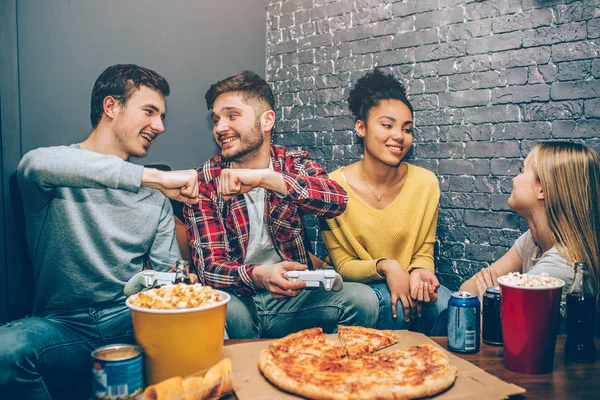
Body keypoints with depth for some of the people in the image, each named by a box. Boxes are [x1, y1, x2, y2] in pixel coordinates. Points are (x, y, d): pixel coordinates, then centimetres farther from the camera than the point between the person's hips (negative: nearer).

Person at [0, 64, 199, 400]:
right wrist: (153, 176, -31)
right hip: (64, 325, -2)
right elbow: (36, 165, -27)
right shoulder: (57, 171, 0)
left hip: (134, 320, 3)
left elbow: (168, 268, 12)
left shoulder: (154, 193, 13)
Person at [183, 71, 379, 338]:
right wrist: (258, 276, -33)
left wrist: (264, 177, -34)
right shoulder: (204, 182, -5)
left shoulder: (294, 163, 0)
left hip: (292, 296, 2)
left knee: (361, 298, -22)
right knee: (226, 311, -34)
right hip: (237, 296, -1)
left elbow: (338, 200, -22)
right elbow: (209, 265, -11)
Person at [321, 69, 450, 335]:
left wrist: (419, 271, -21)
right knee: (393, 305, -33)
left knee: (445, 306, -27)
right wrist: (385, 266, -26)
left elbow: (424, 252, 3)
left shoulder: (425, 182, -6)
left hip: (406, 282, 3)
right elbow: (343, 265, -7)